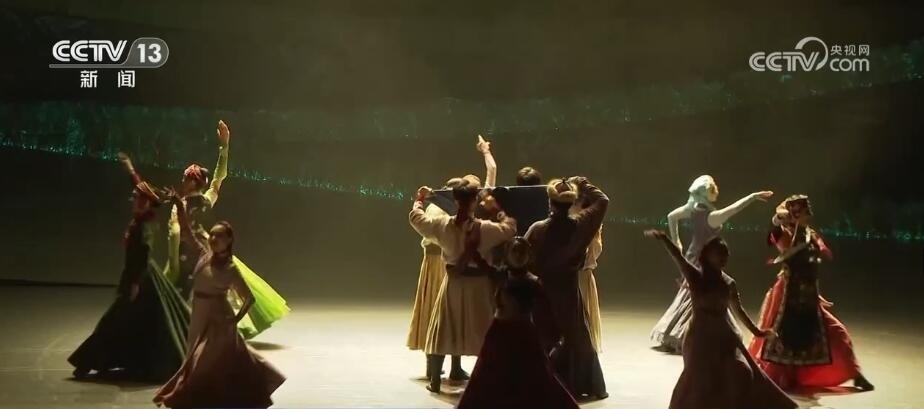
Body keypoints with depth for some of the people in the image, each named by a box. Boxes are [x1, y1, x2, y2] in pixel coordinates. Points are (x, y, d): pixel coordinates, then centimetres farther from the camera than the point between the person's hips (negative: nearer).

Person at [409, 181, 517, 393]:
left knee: (443, 331, 13)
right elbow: (510, 228, -8)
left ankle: (435, 380, 16)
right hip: (479, 284, -2)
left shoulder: (442, 225, -8)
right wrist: (503, 215, 11)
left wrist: (419, 200, 23)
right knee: (482, 332, 8)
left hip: (453, 282, 2)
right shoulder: (484, 228, -17)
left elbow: (416, 218, 5)